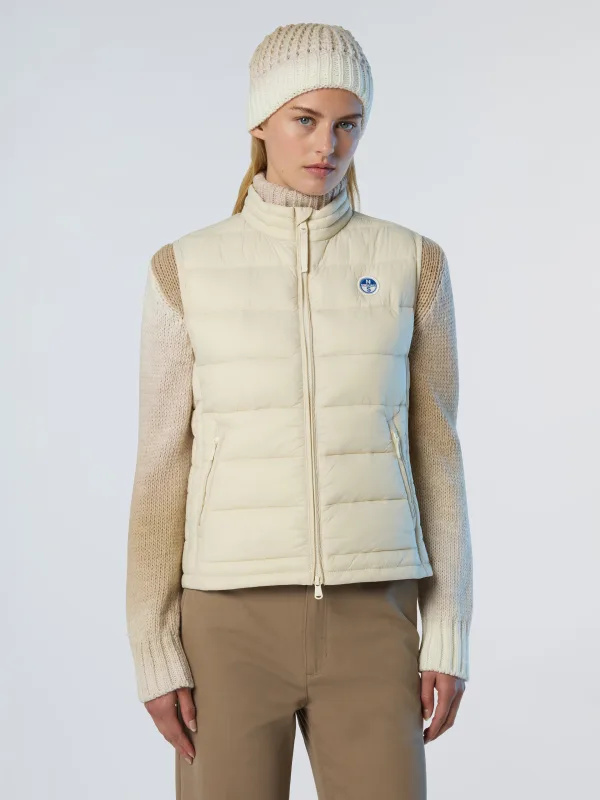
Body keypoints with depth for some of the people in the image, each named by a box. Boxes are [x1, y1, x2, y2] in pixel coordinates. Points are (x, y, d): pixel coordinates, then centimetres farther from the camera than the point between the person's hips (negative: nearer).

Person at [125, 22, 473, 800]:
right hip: (237, 622, -1)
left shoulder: (413, 263, 3)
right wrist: (153, 655, -4)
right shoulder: (186, 271, 0)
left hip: (365, 623, 1)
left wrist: (449, 637, 0)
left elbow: (434, 456, 5)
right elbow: (163, 469, 1)